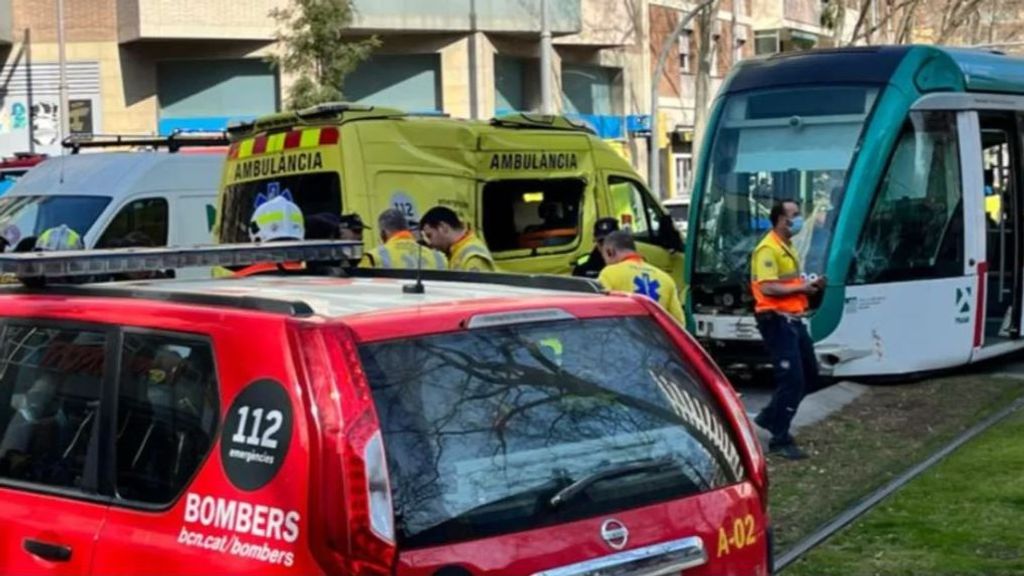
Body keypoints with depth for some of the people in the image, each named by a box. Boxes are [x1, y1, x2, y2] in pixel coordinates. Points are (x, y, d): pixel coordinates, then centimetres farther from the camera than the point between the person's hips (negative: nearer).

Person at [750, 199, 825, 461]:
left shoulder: (788, 248, 18)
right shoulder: (768, 249, -15)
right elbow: (768, 288, -23)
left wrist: (810, 284, 7)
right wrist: (801, 287, -17)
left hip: (794, 320, 10)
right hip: (777, 321, -10)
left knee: (809, 376, 15)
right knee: (792, 379, -9)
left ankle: (770, 417, 27)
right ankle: (780, 440, 1)